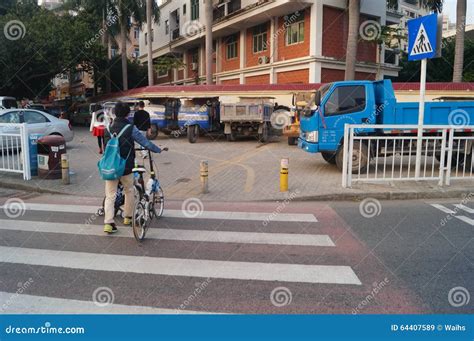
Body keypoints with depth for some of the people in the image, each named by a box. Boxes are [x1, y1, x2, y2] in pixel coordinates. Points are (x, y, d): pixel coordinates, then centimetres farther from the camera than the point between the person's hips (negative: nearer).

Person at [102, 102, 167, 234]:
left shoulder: (109, 128, 3)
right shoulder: (130, 128, -10)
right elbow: (145, 143, -5)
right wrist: (159, 150, 10)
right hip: (125, 167, -3)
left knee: (110, 195, 6)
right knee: (129, 191, 18)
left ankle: (108, 223, -1)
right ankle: (128, 217, 28)